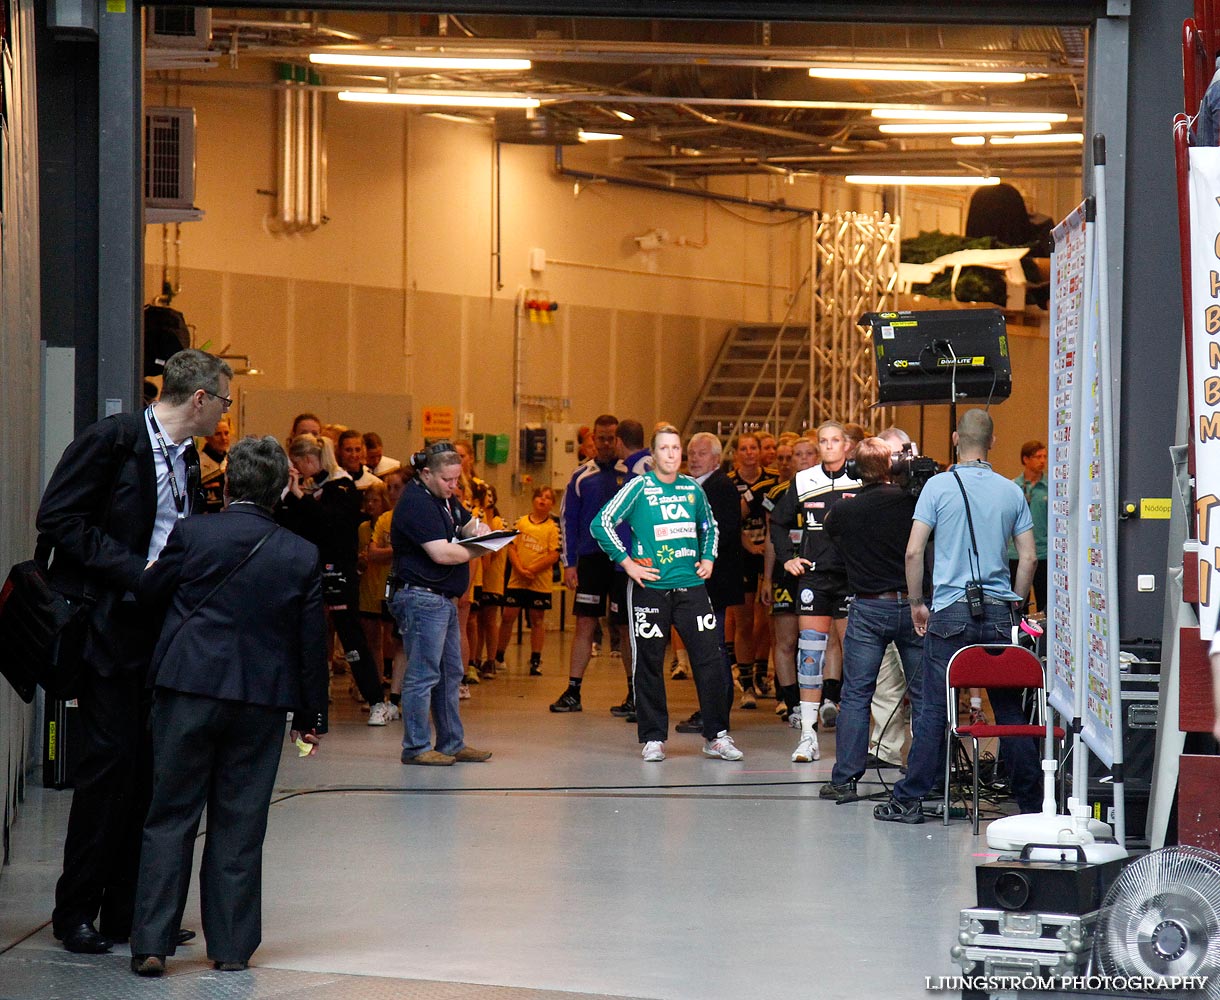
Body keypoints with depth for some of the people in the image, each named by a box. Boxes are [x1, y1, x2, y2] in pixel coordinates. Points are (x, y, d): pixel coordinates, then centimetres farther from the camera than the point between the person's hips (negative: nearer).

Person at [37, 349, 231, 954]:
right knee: (111, 760, -7)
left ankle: (127, 909, 11)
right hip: (112, 625, -7)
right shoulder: (112, 440, -9)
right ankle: (75, 912, 3)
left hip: (164, 628, 7)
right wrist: (135, 571, -17)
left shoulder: (187, 459, 14)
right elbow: (57, 519, -14)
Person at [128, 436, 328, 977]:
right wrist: (310, 715, 13)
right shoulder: (302, 556, 0)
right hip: (262, 700, 1)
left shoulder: (191, 534, -5)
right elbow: (312, 642, 4)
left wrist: (149, 573, 31)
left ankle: (151, 942, -1)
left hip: (188, 689, -1)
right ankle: (231, 946, 11)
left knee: (170, 816, 4)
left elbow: (150, 595, 7)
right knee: (240, 825, 8)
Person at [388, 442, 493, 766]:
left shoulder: (445, 498, 15)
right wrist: (478, 551, -9)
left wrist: (478, 529, 3)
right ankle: (416, 748, -3)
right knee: (423, 675, -7)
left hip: (444, 599, 11)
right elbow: (441, 553, -23)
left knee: (450, 674, 14)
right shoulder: (416, 503, -16)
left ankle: (452, 744, 20)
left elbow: (468, 522, 27)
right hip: (421, 598, -11)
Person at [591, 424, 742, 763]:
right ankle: (653, 739, 10)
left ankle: (716, 736, 5)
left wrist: (708, 558, 14)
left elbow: (709, 527, 29)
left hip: (690, 586, 3)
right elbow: (601, 524, -4)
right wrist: (627, 563, -8)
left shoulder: (693, 489, 10)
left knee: (710, 658, -3)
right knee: (648, 664, 1)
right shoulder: (639, 487, -2)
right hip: (650, 586, -3)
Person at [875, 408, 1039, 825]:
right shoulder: (1011, 491, 6)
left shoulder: (939, 486, -3)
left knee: (933, 708, 0)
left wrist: (916, 603, 6)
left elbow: (914, 551, -6)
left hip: (951, 611, -2)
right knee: (1009, 708, 9)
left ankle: (909, 799, 1)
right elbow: (1029, 557, 6)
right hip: (999, 611, 2)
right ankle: (1031, 801, 13)